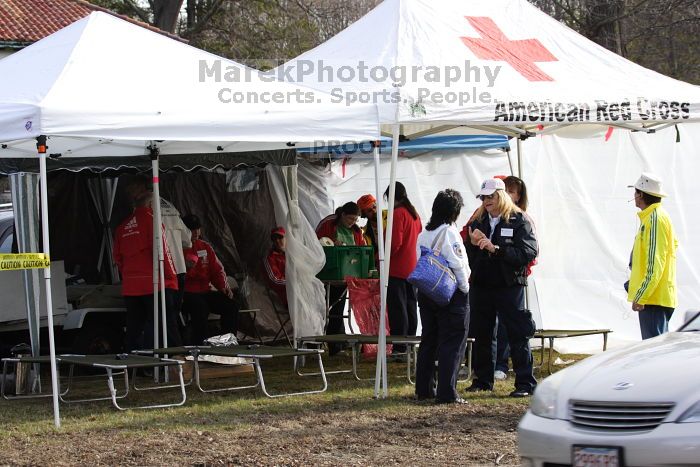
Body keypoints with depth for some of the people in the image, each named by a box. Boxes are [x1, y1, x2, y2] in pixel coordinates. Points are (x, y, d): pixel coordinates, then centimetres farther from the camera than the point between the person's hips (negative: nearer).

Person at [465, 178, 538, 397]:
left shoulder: (519, 221, -4)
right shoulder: (478, 221, 12)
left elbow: (529, 252, -16)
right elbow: (468, 255, 16)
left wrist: (495, 249, -21)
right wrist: (473, 244, -7)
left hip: (509, 286, -5)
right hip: (481, 286, 5)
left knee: (518, 335, -4)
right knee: (482, 335, 11)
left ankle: (525, 382, 1)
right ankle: (482, 380, 22)